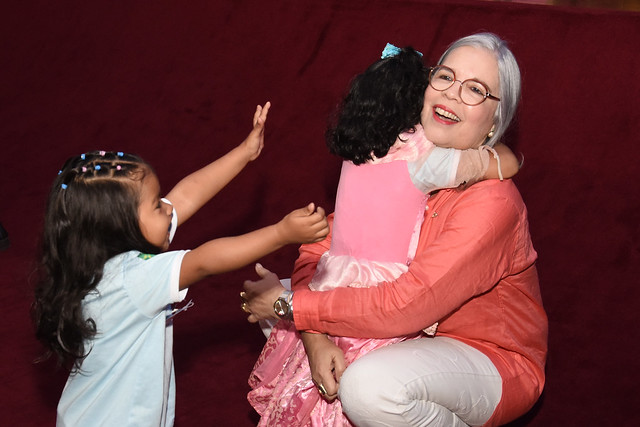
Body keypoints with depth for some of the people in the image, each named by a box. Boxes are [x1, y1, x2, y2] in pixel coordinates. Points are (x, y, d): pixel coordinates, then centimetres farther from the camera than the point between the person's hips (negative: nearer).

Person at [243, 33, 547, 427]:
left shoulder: (492, 202, -28)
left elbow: (403, 306, -32)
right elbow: (321, 248, -5)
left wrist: (287, 305, -24)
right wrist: (315, 335, -24)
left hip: (494, 358, -6)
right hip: (418, 332, 7)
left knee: (369, 386, -36)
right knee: (268, 295, 3)